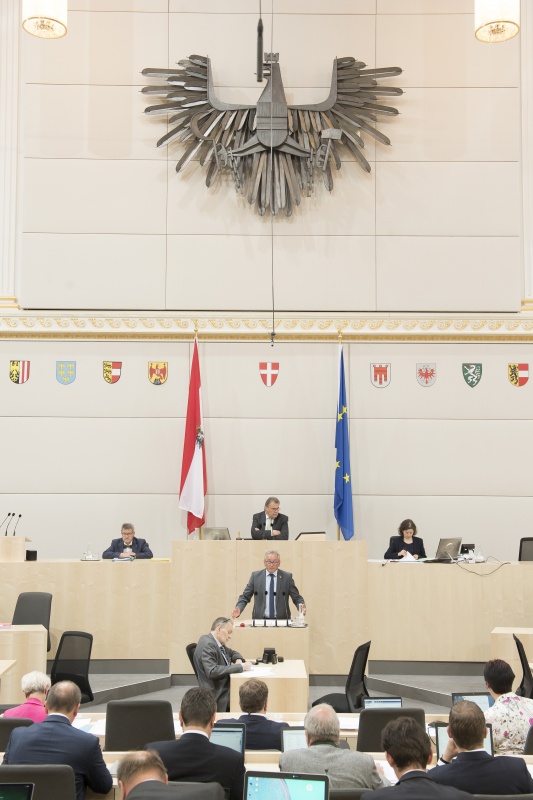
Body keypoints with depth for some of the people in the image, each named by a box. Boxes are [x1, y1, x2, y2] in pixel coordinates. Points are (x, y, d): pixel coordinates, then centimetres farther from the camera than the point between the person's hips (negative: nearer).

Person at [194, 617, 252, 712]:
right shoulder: (207, 644, -16)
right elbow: (212, 671, -26)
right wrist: (240, 667, -22)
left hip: (226, 687, 9)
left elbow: (232, 653, 28)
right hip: (218, 696, -9)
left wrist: (238, 660, 4)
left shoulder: (217, 643, 11)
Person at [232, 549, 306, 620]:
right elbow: (245, 597, 9)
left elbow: (296, 598, 7)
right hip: (260, 620, 0)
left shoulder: (287, 577, 5)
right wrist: (238, 609, -9)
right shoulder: (255, 576, 7)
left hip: (281, 621, 0)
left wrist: (301, 606, -14)